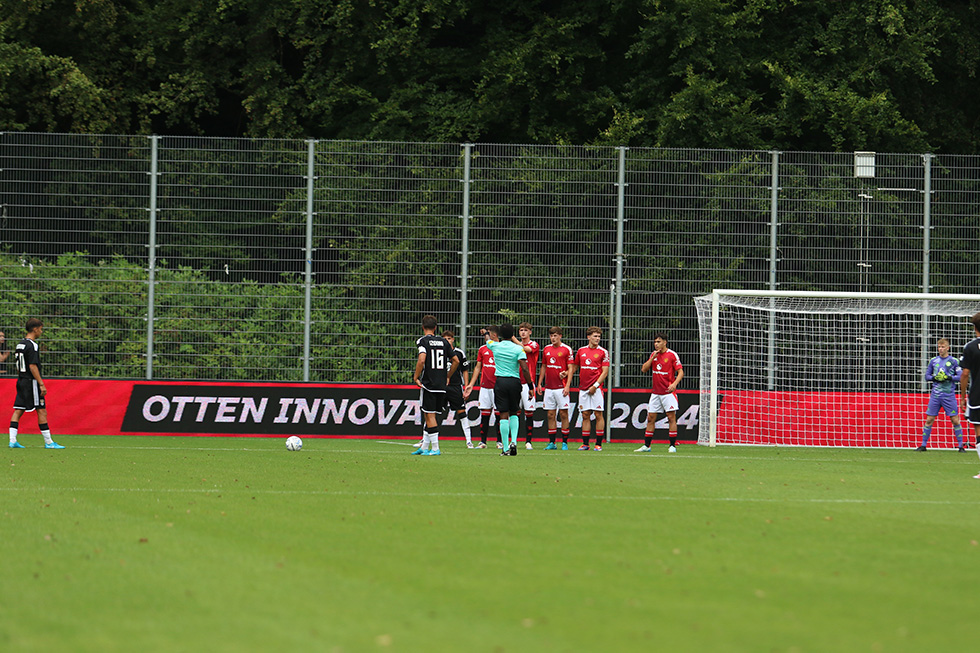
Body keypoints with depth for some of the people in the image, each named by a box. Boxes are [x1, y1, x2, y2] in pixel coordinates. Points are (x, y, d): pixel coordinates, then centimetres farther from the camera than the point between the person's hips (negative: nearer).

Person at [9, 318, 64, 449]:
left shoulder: (20, 345, 14)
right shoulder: (32, 345, -14)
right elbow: (32, 366, -19)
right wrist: (41, 384, -18)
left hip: (21, 381, 9)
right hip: (31, 383, -9)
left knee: (18, 411, 5)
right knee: (42, 411, -3)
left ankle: (13, 440, -1)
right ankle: (48, 442, -2)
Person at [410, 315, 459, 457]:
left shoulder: (423, 341, -6)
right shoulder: (443, 341, 10)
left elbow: (422, 360, -20)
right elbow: (456, 361, 13)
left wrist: (416, 377, -9)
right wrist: (447, 377, 23)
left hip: (428, 383, -5)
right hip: (442, 385, 6)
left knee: (430, 416, -3)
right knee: (431, 416, 13)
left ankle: (435, 448, -7)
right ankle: (424, 447, 16)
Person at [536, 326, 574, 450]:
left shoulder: (566, 349, -2)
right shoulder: (546, 349, 12)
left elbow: (570, 368, -4)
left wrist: (567, 385, -12)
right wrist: (539, 383, 13)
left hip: (561, 387, -5)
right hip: (549, 387, 5)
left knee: (563, 414, -4)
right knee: (550, 415, 4)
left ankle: (565, 442, 0)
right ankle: (552, 443, 8)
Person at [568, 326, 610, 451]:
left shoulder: (603, 352, 0)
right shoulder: (581, 351, 11)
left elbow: (605, 372, -4)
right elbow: (574, 367, 22)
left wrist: (595, 385, -13)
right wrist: (566, 373, 3)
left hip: (596, 388, -4)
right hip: (583, 388, 4)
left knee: (598, 414, -5)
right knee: (585, 415, 4)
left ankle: (599, 443, -1)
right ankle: (585, 443, 8)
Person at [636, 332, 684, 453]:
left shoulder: (672, 355, -6)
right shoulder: (654, 354, 11)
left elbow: (680, 372, -9)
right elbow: (644, 369, 9)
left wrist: (674, 383, -26)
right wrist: (653, 357, -4)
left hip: (668, 392, -6)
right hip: (655, 392, 6)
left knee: (671, 418, -6)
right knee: (650, 418, 6)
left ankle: (672, 446, -4)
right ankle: (646, 445, 11)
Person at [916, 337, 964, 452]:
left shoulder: (953, 361, 1)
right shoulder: (933, 361, 9)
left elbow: (960, 377, -2)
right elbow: (927, 376, 13)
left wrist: (949, 378, -16)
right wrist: (934, 378, -7)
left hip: (949, 395, -2)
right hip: (935, 394, 2)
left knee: (955, 420, -4)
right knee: (929, 420, 2)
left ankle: (960, 445, 4)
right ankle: (923, 445, 10)